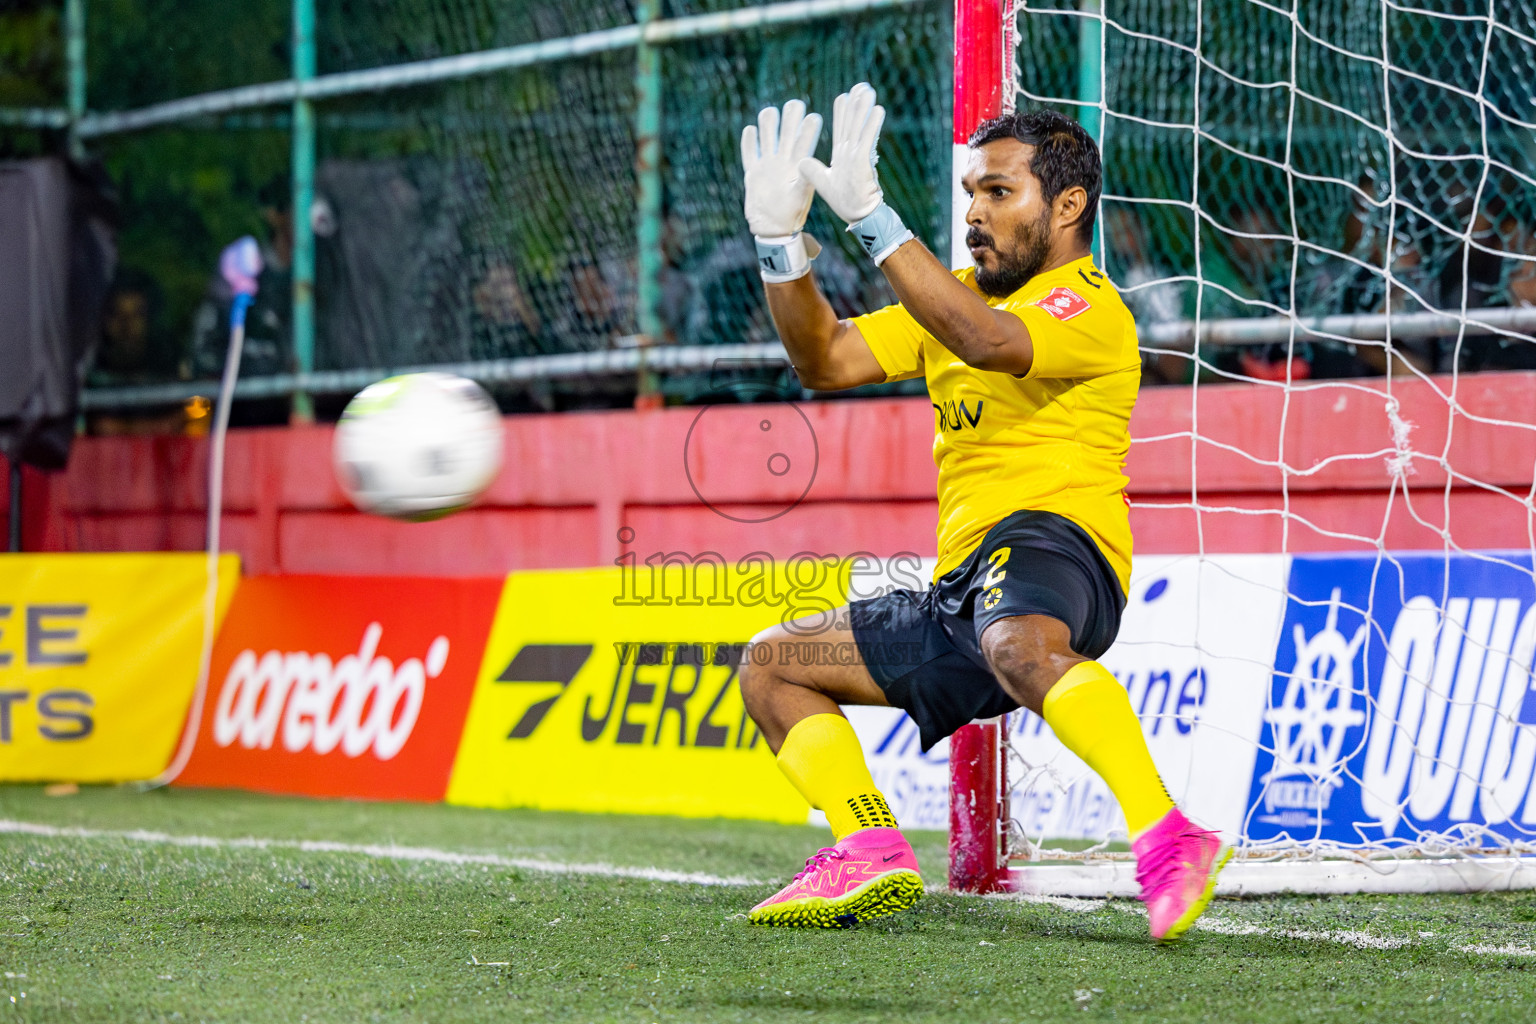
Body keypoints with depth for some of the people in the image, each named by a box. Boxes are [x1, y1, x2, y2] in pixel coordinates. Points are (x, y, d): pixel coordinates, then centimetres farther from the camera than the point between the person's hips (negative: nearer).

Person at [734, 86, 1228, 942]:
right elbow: (827, 361, 16)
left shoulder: (1090, 309, -7)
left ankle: (1170, 846, -52)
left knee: (1013, 642, -42)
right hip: (959, 595, 10)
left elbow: (987, 342, -28)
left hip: (1051, 547, -10)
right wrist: (782, 239, 1)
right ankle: (871, 854, -1)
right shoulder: (959, 296, 22)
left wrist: (871, 215, -30)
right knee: (772, 664, 14)